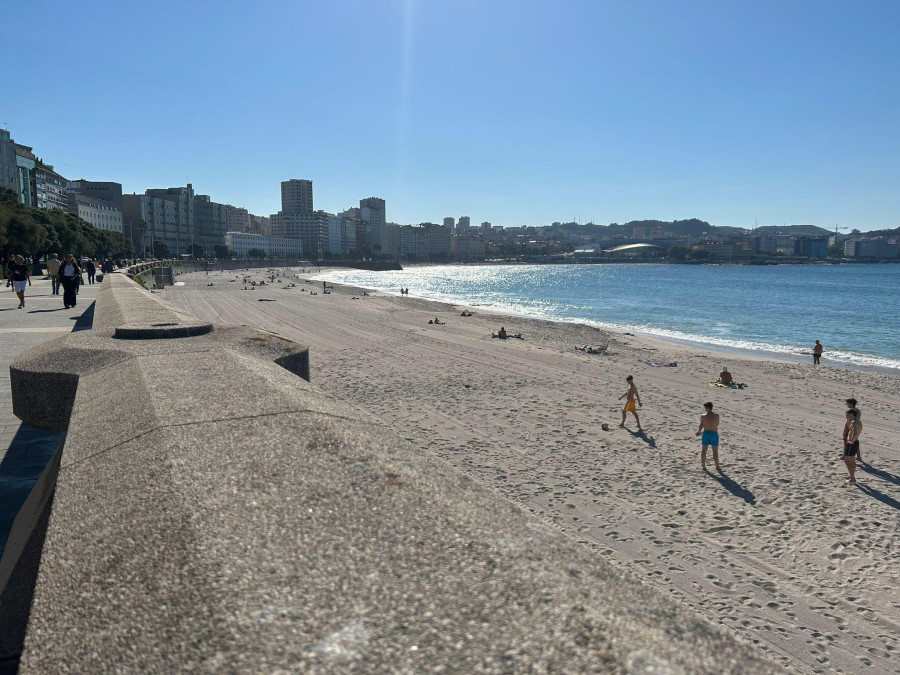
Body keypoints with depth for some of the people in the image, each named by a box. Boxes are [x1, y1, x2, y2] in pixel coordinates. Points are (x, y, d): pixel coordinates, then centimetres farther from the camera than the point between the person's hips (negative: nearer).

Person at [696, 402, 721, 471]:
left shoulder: (703, 416, -12)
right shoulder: (716, 415, -11)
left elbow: (701, 426, -1)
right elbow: (717, 424, 3)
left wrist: (699, 432, 19)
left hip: (706, 433, 0)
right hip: (714, 434, 0)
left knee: (703, 450, 13)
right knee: (715, 451, 11)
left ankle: (703, 466, 18)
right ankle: (717, 467, 16)